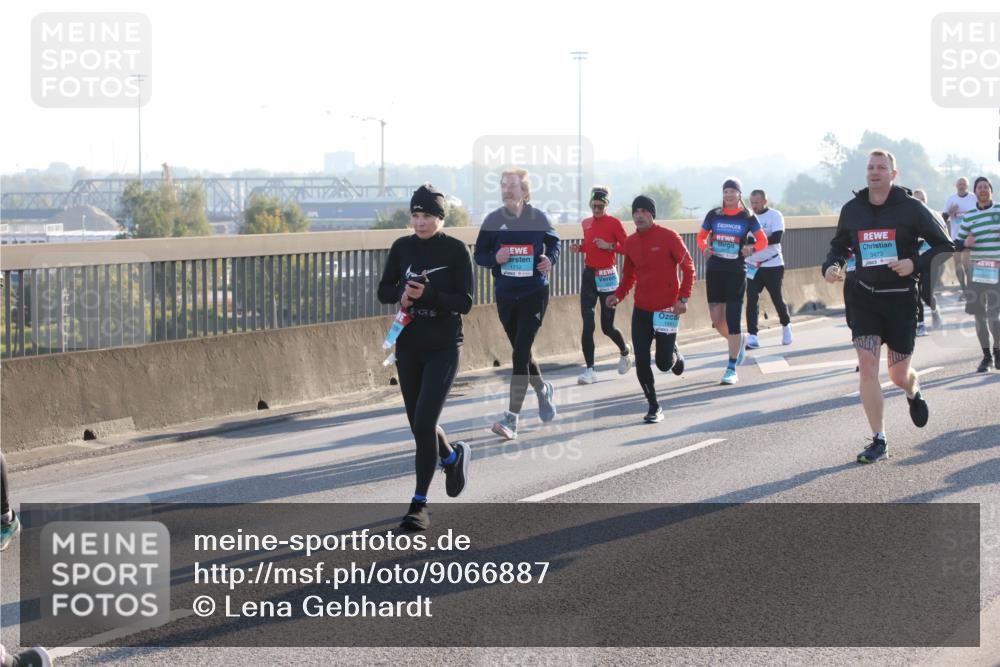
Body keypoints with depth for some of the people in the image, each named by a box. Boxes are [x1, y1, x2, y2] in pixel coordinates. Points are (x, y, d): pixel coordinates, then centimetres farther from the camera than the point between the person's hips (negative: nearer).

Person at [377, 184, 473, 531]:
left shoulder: (455, 250, -8)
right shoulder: (402, 248, 4)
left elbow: (465, 302, -11)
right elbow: (384, 290, 8)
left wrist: (427, 294, -24)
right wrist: (402, 294, -14)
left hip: (443, 348, -5)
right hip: (408, 346, 5)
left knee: (424, 423, -13)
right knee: (418, 424, 13)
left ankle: (419, 504, -6)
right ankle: (453, 456, 45)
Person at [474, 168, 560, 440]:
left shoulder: (538, 218, -4)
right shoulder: (493, 220, -1)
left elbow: (554, 242, 12)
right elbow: (479, 255, 4)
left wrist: (550, 259, -9)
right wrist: (495, 258, -17)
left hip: (534, 293, -3)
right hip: (505, 295, 3)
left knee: (520, 352, -12)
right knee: (521, 351, 16)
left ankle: (512, 418, -13)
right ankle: (543, 389, 45)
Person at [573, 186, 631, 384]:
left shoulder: (614, 223, -7)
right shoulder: (586, 223, 10)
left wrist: (610, 246, -22)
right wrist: (580, 248, 4)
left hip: (607, 276, -4)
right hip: (588, 275, 4)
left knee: (607, 326, 1)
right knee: (587, 325, -6)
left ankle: (625, 353, 33)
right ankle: (590, 370, -4)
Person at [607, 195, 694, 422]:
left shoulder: (668, 237, -10)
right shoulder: (630, 242, 5)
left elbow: (688, 267, -6)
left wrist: (683, 297, -14)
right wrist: (618, 295, 0)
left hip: (666, 308, -4)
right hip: (641, 309, 4)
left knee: (664, 363, -3)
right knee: (641, 362, -5)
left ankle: (673, 351, 35)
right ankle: (654, 407, 10)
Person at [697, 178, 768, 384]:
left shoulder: (748, 217, -1)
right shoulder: (714, 215, 5)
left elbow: (763, 240, 3)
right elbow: (701, 236, 13)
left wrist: (752, 249, -18)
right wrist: (704, 248, -9)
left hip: (736, 272, -3)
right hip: (714, 270, 3)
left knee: (732, 318, -7)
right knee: (716, 318, 3)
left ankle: (732, 369, -3)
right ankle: (738, 343, 35)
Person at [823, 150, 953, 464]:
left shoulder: (911, 208, -7)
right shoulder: (852, 210, 2)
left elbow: (944, 245, -4)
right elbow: (839, 245, 18)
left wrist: (916, 263, -20)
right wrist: (831, 266, -4)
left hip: (901, 299, -2)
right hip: (864, 298, 2)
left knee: (898, 375, 7)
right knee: (867, 367, -12)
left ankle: (914, 392, 46)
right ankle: (878, 442, -5)